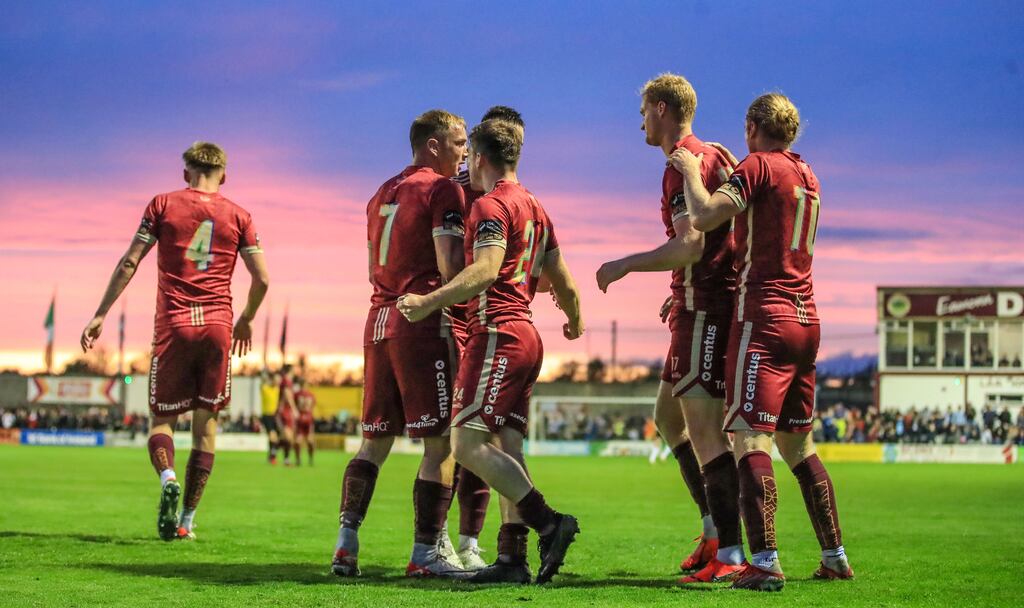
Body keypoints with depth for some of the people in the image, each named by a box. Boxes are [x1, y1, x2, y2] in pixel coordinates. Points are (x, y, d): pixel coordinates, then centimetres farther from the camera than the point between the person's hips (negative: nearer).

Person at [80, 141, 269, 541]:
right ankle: (187, 520, 7)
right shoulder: (237, 215, 8)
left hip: (173, 326, -1)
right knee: (206, 422, 9)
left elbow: (129, 263, 0)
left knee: (161, 418, 8)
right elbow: (262, 279, 6)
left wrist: (100, 314, 4)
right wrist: (246, 320, 23)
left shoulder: (163, 205, 5)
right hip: (217, 326, 1)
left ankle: (168, 479, -23)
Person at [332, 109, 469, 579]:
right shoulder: (443, 189, -4)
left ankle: (346, 541, 3)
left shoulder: (383, 192, 21)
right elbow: (451, 266, -13)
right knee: (440, 443, -3)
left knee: (375, 442, 12)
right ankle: (425, 553, -5)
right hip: (423, 324, -8)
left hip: (379, 323, 8)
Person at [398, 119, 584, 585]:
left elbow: (486, 270, -24)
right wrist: (575, 322, 42)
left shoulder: (491, 205, -8)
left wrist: (430, 302, -29)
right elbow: (563, 283, 24)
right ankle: (512, 558, 3)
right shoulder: (534, 207, 20)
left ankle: (549, 523, -19)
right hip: (526, 335, 10)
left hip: (497, 333, -10)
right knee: (506, 450, 7)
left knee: (468, 443, -12)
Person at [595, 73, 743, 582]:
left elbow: (689, 247, -23)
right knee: (668, 415, 18)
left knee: (703, 428, -12)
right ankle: (715, 530, 18)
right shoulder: (714, 156, 17)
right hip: (703, 305, 10)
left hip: (704, 310, -10)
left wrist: (626, 265, -14)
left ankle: (729, 554, -13)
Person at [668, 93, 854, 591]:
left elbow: (703, 217, -16)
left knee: (750, 438, -12)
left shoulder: (758, 166, -6)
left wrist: (691, 171, -1)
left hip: (763, 316, -8)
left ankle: (764, 563, -21)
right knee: (797, 444, 15)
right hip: (805, 320, 8)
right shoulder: (807, 175, 17)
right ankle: (835, 556, 17)